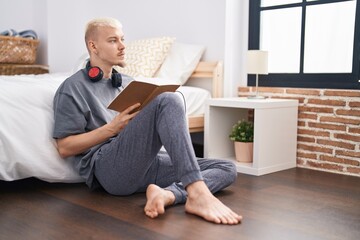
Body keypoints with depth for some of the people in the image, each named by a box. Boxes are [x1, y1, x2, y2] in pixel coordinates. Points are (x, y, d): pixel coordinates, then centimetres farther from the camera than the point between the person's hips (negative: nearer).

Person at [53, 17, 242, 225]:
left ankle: (168, 194, -32)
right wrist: (113, 127, -11)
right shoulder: (73, 88, 5)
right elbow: (64, 148, -2)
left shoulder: (128, 83, 26)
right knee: (169, 100, -28)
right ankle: (197, 194, -40)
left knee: (227, 169, -5)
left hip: (145, 162, 7)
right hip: (109, 167, -7)